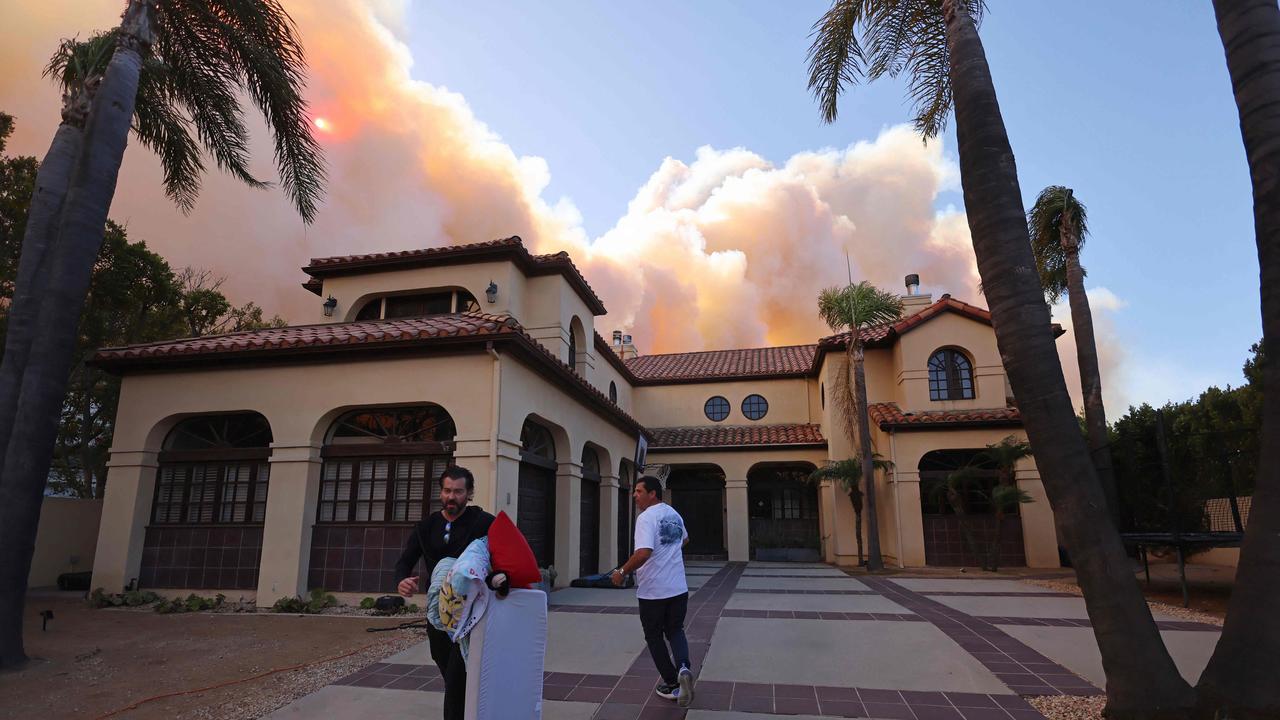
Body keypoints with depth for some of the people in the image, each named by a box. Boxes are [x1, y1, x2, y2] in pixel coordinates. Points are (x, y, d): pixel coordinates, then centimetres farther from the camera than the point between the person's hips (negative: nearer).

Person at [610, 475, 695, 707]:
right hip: (678, 589, 6)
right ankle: (683, 667, -6)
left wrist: (622, 572, -18)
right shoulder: (674, 514, 8)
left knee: (654, 637, 13)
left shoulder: (646, 518, -17)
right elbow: (685, 539, 27)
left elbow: (643, 553, -29)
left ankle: (671, 683, 18)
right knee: (675, 630, 19)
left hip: (652, 591, -6)